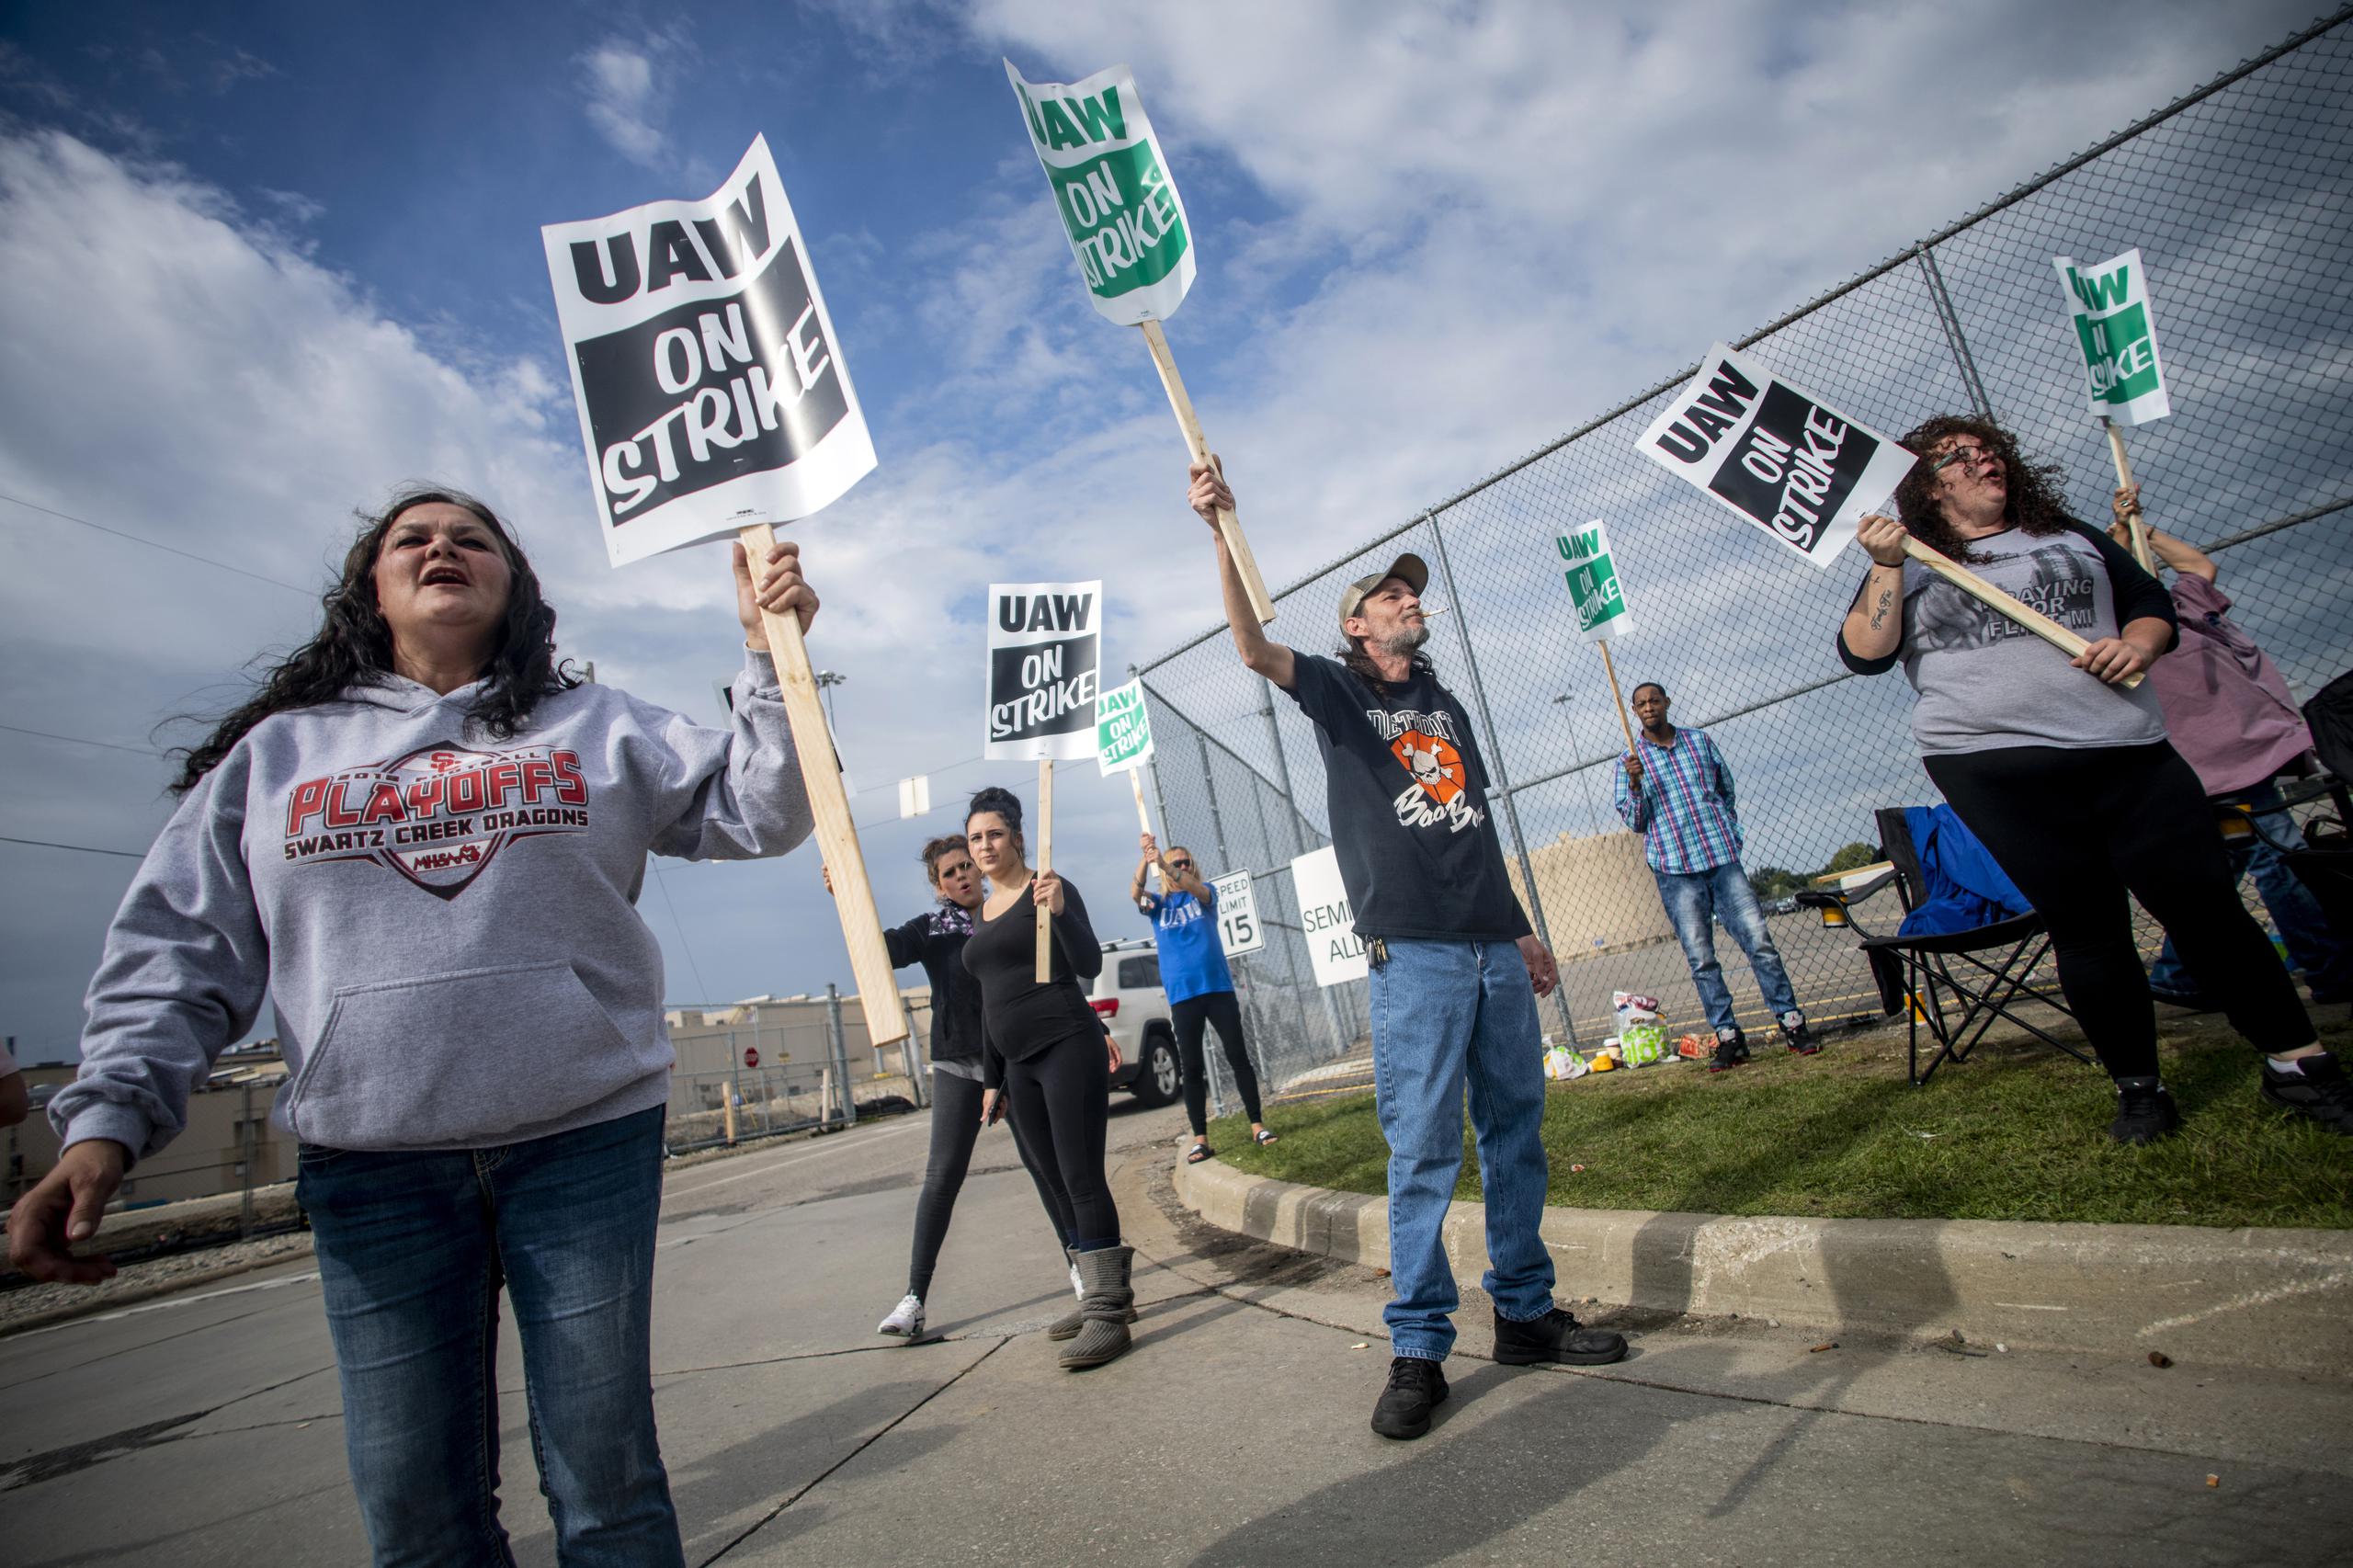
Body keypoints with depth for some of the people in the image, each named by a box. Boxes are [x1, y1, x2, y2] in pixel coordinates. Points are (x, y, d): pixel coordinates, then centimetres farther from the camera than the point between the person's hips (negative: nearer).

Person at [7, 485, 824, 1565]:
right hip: (370, 1164, 1)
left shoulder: (598, 728, 9)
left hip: (586, 1138, -1)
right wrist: (109, 1118, -4)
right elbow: (180, 949, 9)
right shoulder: (275, 751, 12)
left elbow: (755, 810, 2)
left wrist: (770, 657, -9)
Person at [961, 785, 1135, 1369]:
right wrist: (992, 1079, 21)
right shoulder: (983, 912, 17)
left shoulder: (1048, 888, -5)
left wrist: (1060, 911, -31)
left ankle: (1107, 1314, -5)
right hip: (1020, 1063, 8)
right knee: (1061, 1184, 10)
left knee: (1082, 1179, -10)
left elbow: (1089, 965, -14)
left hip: (1068, 1048, -8)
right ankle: (1109, 1294, 21)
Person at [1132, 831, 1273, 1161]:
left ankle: (1257, 1126, 9)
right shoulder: (1158, 904, 8)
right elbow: (1135, 893, -15)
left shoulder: (1205, 893, 8)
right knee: (1192, 1067, 1)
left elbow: (1196, 889, -18)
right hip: (1182, 995, 0)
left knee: (1238, 1056, 1)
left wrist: (1165, 865, -38)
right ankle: (1200, 1140, 5)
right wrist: (1145, 859, -35)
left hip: (1218, 987, 0)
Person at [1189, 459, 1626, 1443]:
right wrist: (1222, 532, -28)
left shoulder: (1447, 706, 21)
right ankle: (1418, 1350, 6)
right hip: (1413, 955, -6)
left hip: (1494, 950, 6)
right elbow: (1254, 648, -15)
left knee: (1517, 1131, 10)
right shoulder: (1339, 694, 5)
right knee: (1424, 1150, -5)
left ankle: (1525, 1314, 24)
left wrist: (1522, 930, 22)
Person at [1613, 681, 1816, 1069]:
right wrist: (1635, 785, -15)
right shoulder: (1631, 761, 4)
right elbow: (1635, 822, 1)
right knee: (1701, 958, -1)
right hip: (1675, 870, -1)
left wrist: (1732, 833, 12)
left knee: (1759, 941, -3)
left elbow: (1727, 790, 21)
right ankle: (1729, 1038, 5)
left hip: (1723, 859, 1)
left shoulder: (1699, 740, 11)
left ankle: (1792, 1024, 7)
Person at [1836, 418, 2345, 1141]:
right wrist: (1887, 568, -17)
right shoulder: (1908, 565, 7)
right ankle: (2138, 1087, 13)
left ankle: (2298, 1064, 14)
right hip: (1993, 767, -3)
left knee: (2207, 901, 0)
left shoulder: (2068, 534, 19)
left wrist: (2137, 643, -1)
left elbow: (2152, 600, 20)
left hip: (2126, 751, 3)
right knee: (2086, 926, 0)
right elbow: (1864, 653, -6)